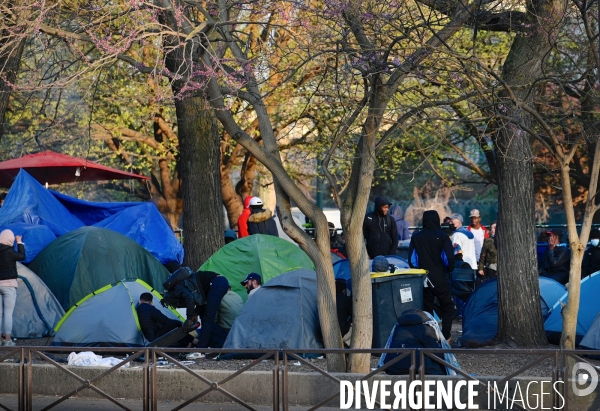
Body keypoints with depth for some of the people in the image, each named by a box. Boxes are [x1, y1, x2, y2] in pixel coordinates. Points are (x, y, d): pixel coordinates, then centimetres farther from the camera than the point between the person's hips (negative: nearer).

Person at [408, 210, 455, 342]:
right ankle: (445, 336, 3)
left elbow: (411, 259, 1)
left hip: (423, 279, 3)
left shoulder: (416, 237, 1)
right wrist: (449, 270, 8)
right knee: (447, 307, 10)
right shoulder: (442, 236, -8)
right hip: (440, 279, -2)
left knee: (426, 308, 10)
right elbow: (449, 258, -11)